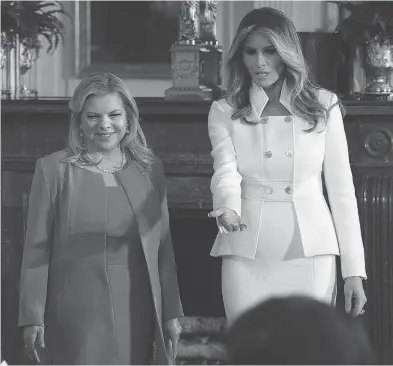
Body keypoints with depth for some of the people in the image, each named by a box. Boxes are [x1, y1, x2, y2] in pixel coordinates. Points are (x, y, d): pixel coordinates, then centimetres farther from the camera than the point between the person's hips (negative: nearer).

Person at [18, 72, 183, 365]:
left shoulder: (150, 169, 8)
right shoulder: (54, 170, -1)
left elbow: (163, 247, 10)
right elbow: (37, 249, -1)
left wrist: (171, 313, 8)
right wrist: (33, 317, -4)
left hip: (137, 311, 3)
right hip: (78, 314, -3)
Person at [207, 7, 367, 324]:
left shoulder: (323, 107, 4)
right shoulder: (225, 113, 5)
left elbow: (342, 190, 4)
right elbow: (225, 172, -10)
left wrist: (354, 270, -1)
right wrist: (227, 209, -34)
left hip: (310, 253, 0)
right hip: (247, 257, 0)